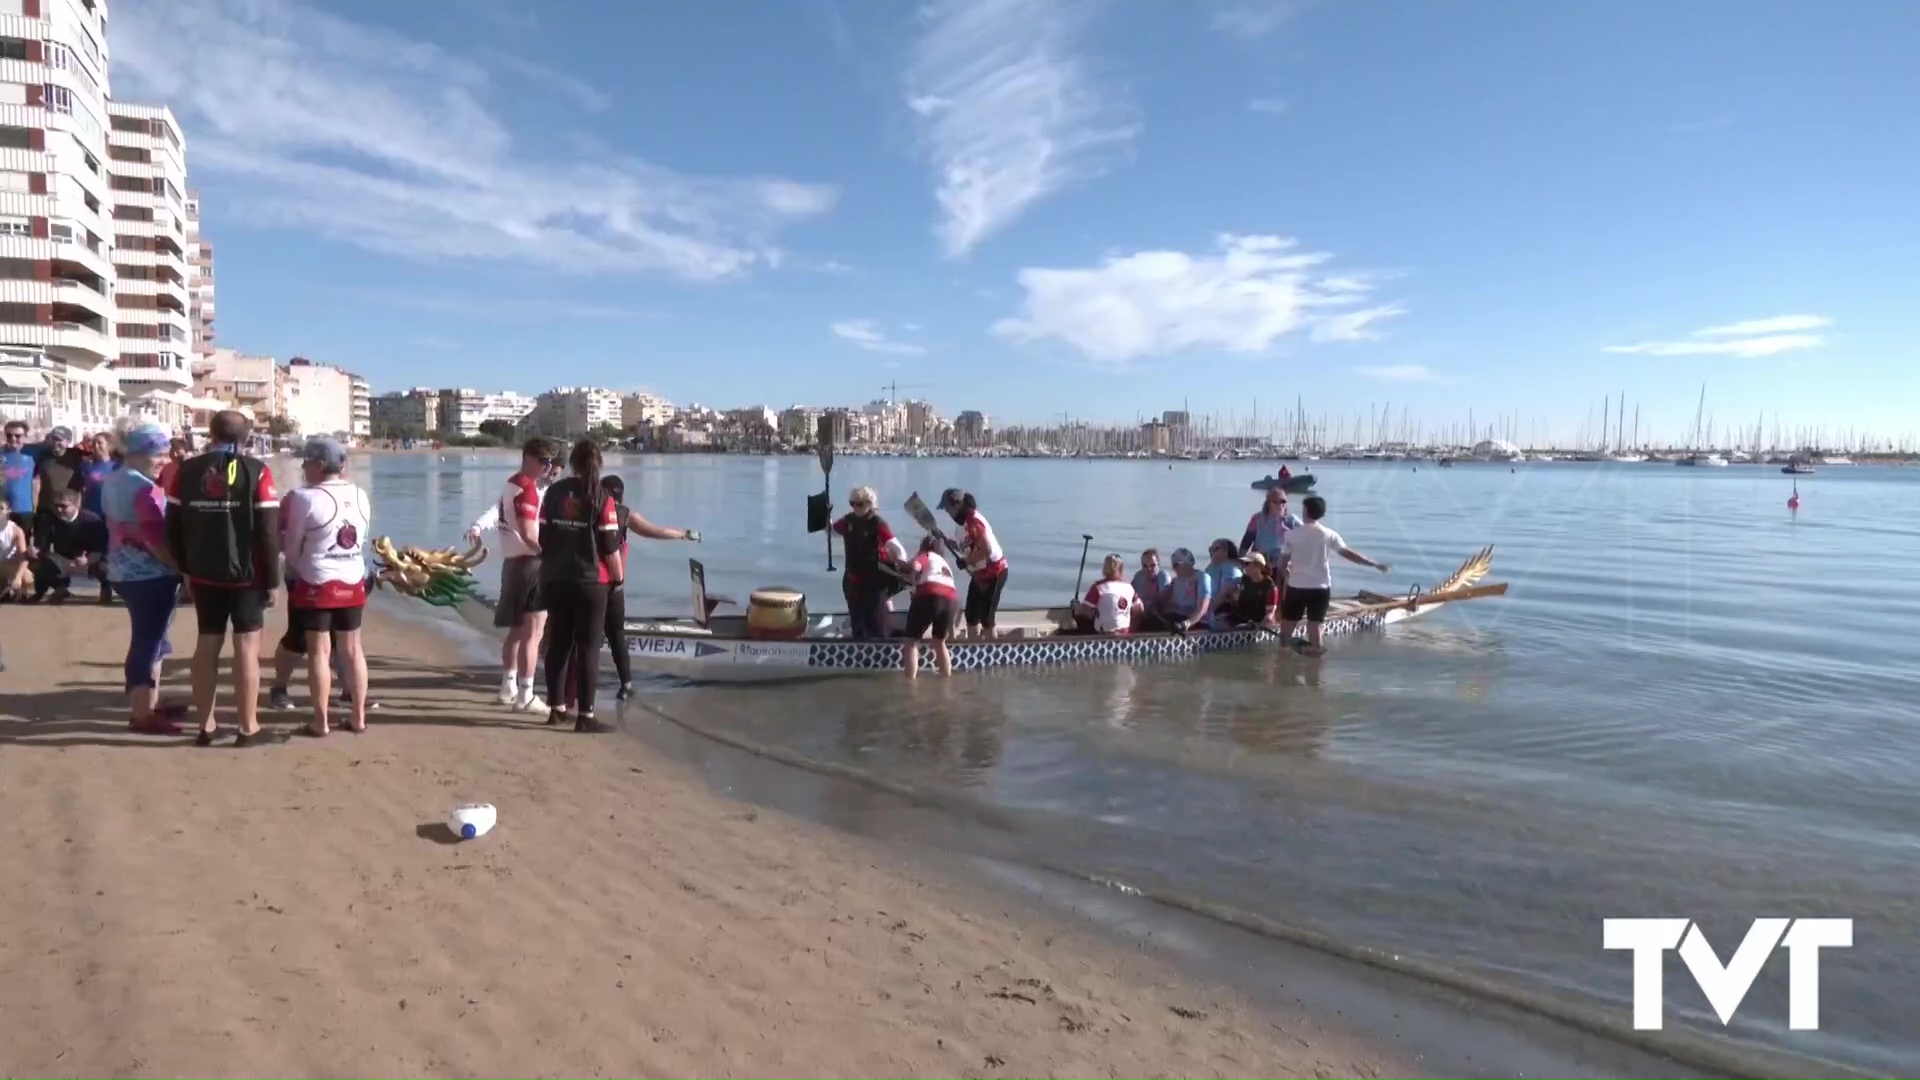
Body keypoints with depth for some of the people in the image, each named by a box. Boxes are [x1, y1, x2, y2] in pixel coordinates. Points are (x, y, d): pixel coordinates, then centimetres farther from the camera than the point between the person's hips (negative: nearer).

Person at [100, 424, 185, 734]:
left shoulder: (111, 482, 11)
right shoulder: (145, 488, -19)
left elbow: (118, 526, 18)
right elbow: (156, 538, -24)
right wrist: (180, 567, -15)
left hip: (123, 572, 10)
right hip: (151, 575, -10)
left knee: (148, 639, 20)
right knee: (148, 642, -3)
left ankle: (149, 703, 29)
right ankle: (142, 716, 3)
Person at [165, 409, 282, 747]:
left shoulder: (186, 471, 2)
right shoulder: (257, 472, -10)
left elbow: (173, 527, 6)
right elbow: (268, 532, -12)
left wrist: (186, 567, 18)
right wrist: (272, 580, -6)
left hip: (204, 574, 4)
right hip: (246, 575, -4)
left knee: (207, 645, 12)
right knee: (246, 647, 0)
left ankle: (206, 725, 18)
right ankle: (248, 728, 3)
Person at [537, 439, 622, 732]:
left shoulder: (553, 493, 3)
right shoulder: (602, 499, -10)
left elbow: (542, 537, 6)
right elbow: (610, 547, -9)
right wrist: (619, 575, 6)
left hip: (555, 581, 5)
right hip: (590, 582, -5)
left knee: (558, 644, 15)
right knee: (588, 648, 1)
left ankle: (557, 708, 24)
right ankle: (585, 716, 0)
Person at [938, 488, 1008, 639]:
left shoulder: (973, 521, -23)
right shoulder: (966, 521, 7)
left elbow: (986, 550, -29)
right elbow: (968, 547, 12)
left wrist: (966, 561, -19)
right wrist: (946, 541, 3)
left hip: (994, 573, -11)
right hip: (980, 574, 11)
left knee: (986, 618, -7)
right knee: (971, 615, 15)